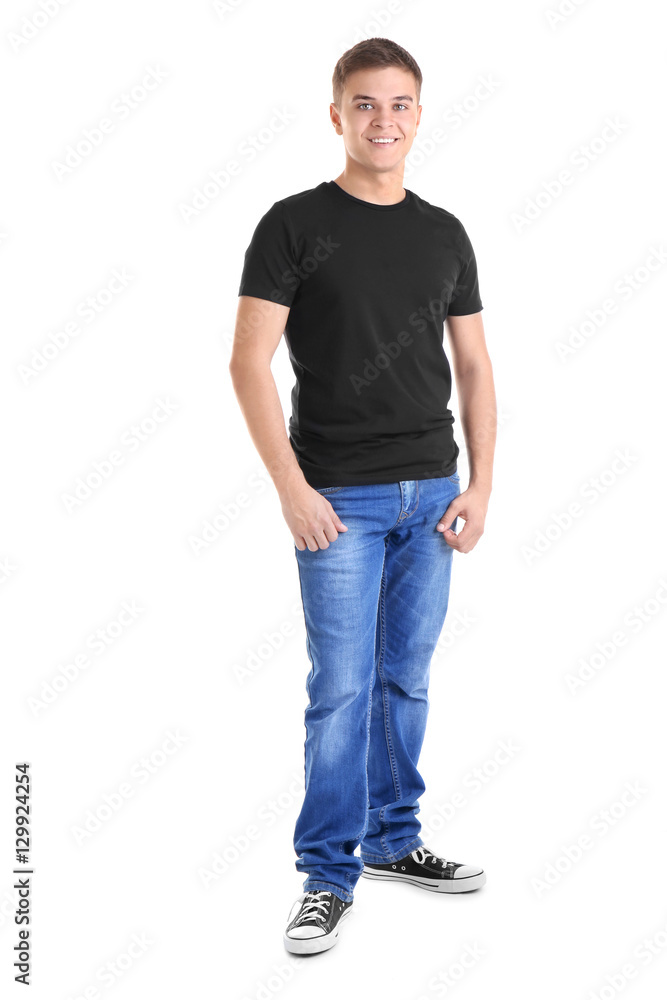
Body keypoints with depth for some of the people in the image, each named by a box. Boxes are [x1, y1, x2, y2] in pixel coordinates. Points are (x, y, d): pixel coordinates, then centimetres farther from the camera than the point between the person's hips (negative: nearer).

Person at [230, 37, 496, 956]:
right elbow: (250, 362, -8)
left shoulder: (445, 234, 11)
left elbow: (473, 366, 12)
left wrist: (480, 485, 3)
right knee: (342, 689, -3)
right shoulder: (296, 224, -3)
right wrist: (291, 486, -14)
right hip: (340, 498, -4)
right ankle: (327, 873, 9)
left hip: (431, 495, 5)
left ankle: (393, 839, 28)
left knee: (406, 681, 13)